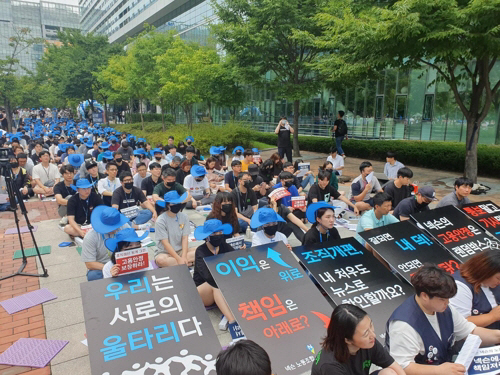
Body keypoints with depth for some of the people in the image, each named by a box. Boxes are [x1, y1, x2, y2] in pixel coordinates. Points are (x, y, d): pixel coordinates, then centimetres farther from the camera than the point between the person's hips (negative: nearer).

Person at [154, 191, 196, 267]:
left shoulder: (184, 217, -4)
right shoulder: (161, 221, -14)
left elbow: (185, 238, -5)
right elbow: (165, 243, -17)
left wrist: (184, 256, -20)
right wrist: (179, 258, -25)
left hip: (181, 250, 3)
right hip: (164, 252, -2)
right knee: (160, 260, -37)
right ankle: (187, 263, -19)